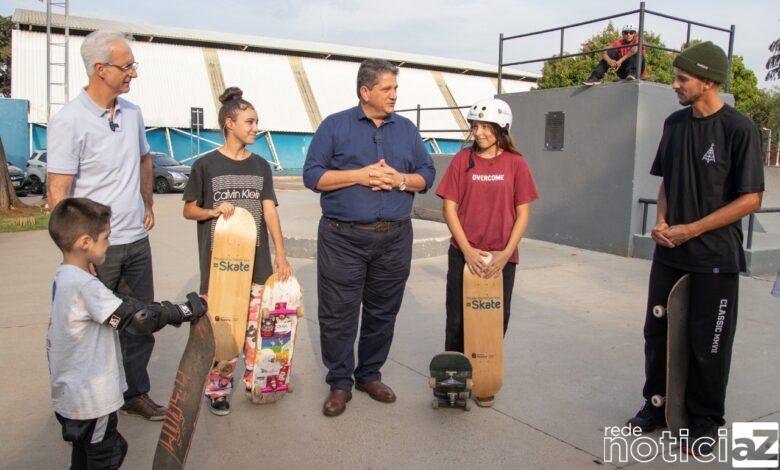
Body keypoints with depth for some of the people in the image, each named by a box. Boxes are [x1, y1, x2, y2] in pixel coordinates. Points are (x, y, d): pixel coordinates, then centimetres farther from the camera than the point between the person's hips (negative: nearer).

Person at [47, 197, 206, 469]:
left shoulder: (63, 277, 3)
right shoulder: (83, 284, -27)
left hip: (71, 395, 9)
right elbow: (136, 318, -27)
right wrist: (186, 311, -18)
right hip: (91, 400, -9)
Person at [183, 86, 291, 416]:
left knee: (257, 324, 7)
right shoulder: (206, 165, -2)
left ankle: (254, 379, 25)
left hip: (257, 260, 3)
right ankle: (218, 388, 17)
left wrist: (280, 253, -7)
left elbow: (269, 211, 1)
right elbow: (189, 210, 5)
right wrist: (214, 211, -16)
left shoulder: (261, 166, 7)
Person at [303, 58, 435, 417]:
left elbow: (427, 174, 12)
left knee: (382, 313, 11)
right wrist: (360, 175, -13)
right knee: (338, 314, 1)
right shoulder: (335, 126, 2)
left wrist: (400, 180, -9)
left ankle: (370, 375, 29)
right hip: (343, 237, -3)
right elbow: (312, 175, -3)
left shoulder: (407, 129, 12)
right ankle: (340, 383, 16)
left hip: (394, 238, 3)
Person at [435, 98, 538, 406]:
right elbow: (449, 207, -2)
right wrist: (467, 249, -10)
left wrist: (506, 253, -10)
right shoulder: (463, 160, 0)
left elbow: (523, 213, -1)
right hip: (464, 254, 0)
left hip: (502, 257, 0)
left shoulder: (515, 163, -1)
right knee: (458, 320, 8)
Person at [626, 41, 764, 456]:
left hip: (715, 256, -6)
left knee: (708, 343, 6)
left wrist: (691, 230, -16)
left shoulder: (739, 129, -12)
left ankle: (705, 421, 23)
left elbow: (751, 199, -13)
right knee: (657, 331, 13)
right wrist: (661, 222, -1)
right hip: (669, 251, 6)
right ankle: (658, 405, 30)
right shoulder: (675, 123, 6)